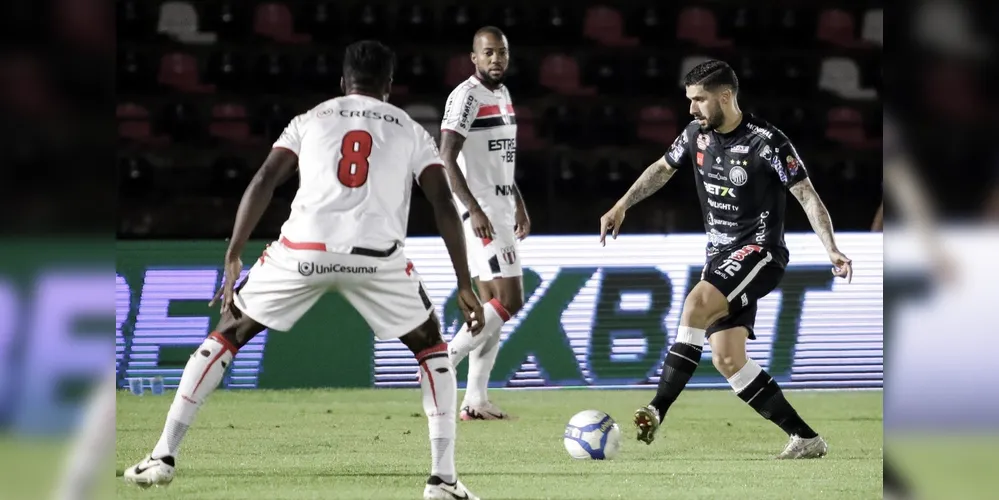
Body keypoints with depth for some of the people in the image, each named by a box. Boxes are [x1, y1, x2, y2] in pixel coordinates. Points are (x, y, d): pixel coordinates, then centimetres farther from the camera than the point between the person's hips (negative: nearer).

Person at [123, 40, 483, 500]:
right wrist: (465, 285, 12)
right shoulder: (411, 132, 21)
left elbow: (263, 182, 10)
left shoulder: (310, 120, 22)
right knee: (430, 346, 22)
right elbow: (444, 205, 10)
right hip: (377, 256, -1)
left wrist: (232, 259, 10)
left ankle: (163, 456, 13)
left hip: (305, 251, 1)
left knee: (229, 333, 20)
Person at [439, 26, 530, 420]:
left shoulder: (502, 94, 15)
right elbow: (446, 159, -19)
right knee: (509, 301, -14)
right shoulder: (467, 96, -14)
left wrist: (519, 206, 25)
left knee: (491, 305, 6)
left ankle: (475, 400, 7)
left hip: (501, 209, 9)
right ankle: (444, 362, -8)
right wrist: (474, 211, -25)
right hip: (480, 211, -9)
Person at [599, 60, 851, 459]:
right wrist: (621, 207, 14)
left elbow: (807, 195, -13)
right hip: (720, 255, 8)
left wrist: (831, 250, -23)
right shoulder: (697, 135, 4)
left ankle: (657, 411, -30)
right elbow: (663, 169, 22)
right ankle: (806, 439, 4)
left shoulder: (766, 143, -15)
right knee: (727, 360, -4)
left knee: (696, 303, -31)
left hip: (759, 251, -8)